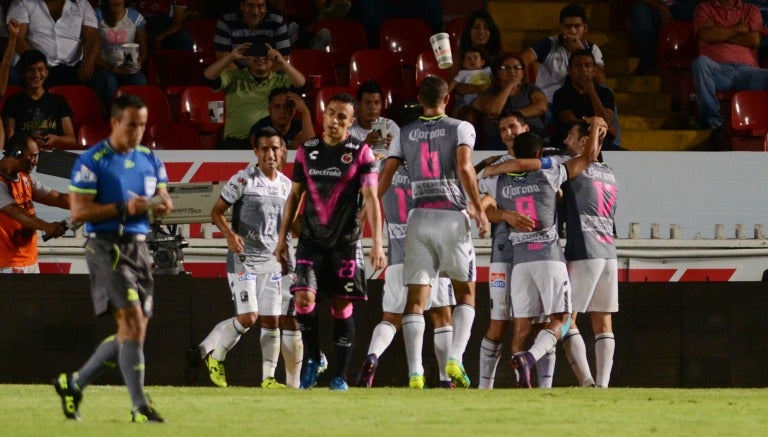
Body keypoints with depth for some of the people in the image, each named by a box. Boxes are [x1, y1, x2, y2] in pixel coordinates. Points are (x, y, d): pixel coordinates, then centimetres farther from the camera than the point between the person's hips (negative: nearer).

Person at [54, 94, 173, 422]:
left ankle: (74, 384, 24)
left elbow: (163, 198, 19)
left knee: (133, 332, 7)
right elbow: (79, 211, -12)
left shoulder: (149, 159, 13)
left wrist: (162, 204, -6)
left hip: (139, 247, 7)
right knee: (132, 322, -18)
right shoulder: (92, 161, -8)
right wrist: (124, 208, -21)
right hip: (107, 246, -7)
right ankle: (140, 407, -17)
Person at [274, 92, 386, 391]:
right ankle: (312, 358, 9)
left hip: (345, 242, -2)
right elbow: (295, 195, 15)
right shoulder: (307, 151, 7)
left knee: (342, 307, 0)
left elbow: (371, 199, -10)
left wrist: (377, 243, -20)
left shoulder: (361, 153, -4)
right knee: (304, 298, -13)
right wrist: (282, 237, 12)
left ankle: (340, 376, 8)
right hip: (311, 240, 2)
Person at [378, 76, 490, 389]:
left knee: (416, 298, 0)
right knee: (465, 292, 12)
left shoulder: (405, 134, 10)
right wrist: (479, 209, -11)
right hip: (453, 218, -2)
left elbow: (385, 177, 4)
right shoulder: (460, 128, 1)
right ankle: (455, 358, -7)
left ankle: (415, 372, -10)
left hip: (419, 218, 2)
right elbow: (464, 168, -14)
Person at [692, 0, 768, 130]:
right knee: (701, 62, -37)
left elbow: (755, 41, 4)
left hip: (746, 70, 1)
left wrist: (720, 34, 2)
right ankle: (712, 118, -31)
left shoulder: (751, 11, 22)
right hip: (717, 69, 0)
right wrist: (739, 29, 5)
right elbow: (706, 35, -1)